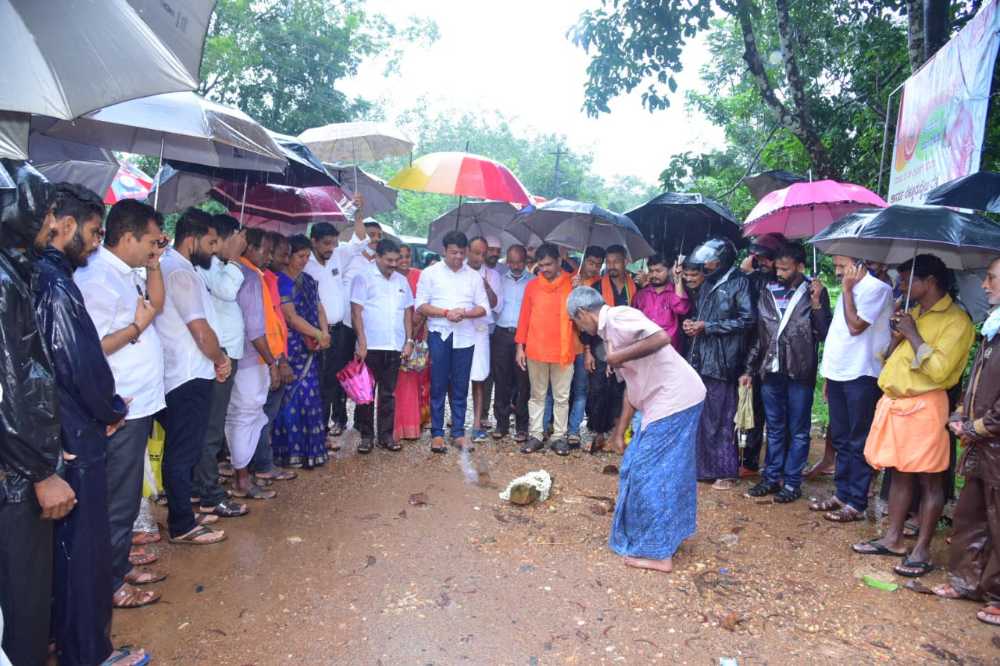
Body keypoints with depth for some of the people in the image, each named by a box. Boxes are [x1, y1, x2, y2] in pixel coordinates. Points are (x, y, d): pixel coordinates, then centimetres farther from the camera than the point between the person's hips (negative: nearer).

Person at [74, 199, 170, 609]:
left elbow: (155, 304, 24)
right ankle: (110, 584, 19)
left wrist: (153, 265, 11)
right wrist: (137, 327, -14)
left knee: (128, 497, 21)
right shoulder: (98, 279, -19)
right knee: (118, 501, 4)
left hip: (140, 405, 10)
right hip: (121, 411, -10)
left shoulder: (127, 272, 9)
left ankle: (121, 565, 35)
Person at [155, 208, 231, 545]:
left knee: (182, 450, 19)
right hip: (190, 377, -10)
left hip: (180, 375, 10)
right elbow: (202, 332, -21)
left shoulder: (170, 266, 14)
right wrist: (221, 360, -3)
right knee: (183, 452, -1)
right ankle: (182, 526, 10)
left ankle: (182, 507, 32)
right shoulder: (181, 272, -17)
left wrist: (217, 359, 10)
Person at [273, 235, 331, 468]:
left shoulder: (308, 280, 14)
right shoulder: (280, 282, -9)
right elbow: (291, 317, -14)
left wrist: (324, 333, -4)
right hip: (290, 348, -7)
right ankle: (288, 451, 7)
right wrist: (318, 334, -10)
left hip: (309, 348, 7)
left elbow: (319, 308, 14)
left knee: (309, 397, 9)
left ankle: (309, 450, 19)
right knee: (291, 399, -3)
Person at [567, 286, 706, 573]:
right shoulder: (610, 330, 17)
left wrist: (621, 355, -19)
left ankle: (657, 552, 10)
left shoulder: (617, 317, -13)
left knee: (649, 472, -1)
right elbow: (632, 385, 20)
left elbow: (662, 337, -29)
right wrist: (620, 430, 22)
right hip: (671, 400, 10)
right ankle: (666, 536, 33)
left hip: (674, 399, -10)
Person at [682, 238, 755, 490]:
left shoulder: (739, 283, -5)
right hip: (699, 359, 8)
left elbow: (748, 319, -13)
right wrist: (691, 323, 4)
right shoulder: (707, 284, 19)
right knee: (698, 416, 11)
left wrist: (707, 326, -13)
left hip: (721, 362, -7)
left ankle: (727, 472, 10)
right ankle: (702, 465, 23)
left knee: (720, 419, -2)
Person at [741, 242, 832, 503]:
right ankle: (771, 478, 24)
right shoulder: (767, 294, 7)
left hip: (799, 373, -4)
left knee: (798, 431, 7)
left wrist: (816, 303, -18)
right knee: (774, 429, 14)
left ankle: (792, 482, 16)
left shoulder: (814, 293, -3)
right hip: (771, 372, 4)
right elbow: (758, 335, 11)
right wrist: (750, 370, 11)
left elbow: (824, 333, -8)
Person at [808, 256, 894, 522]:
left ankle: (856, 504, 7)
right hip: (839, 374, 8)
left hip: (861, 376, -8)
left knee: (858, 443, 0)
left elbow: (855, 326, -19)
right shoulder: (850, 290, 15)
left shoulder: (876, 288, -10)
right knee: (841, 439, 14)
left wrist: (847, 289, -10)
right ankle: (841, 493, 24)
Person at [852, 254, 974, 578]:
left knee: (929, 480, 2)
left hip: (924, 406, -8)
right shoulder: (913, 312, 15)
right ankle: (893, 539, 23)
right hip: (893, 402, 8)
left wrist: (912, 334, -13)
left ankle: (922, 550, 9)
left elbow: (939, 370, -20)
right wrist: (897, 335, 1)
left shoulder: (956, 320, -10)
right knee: (898, 473, 14)